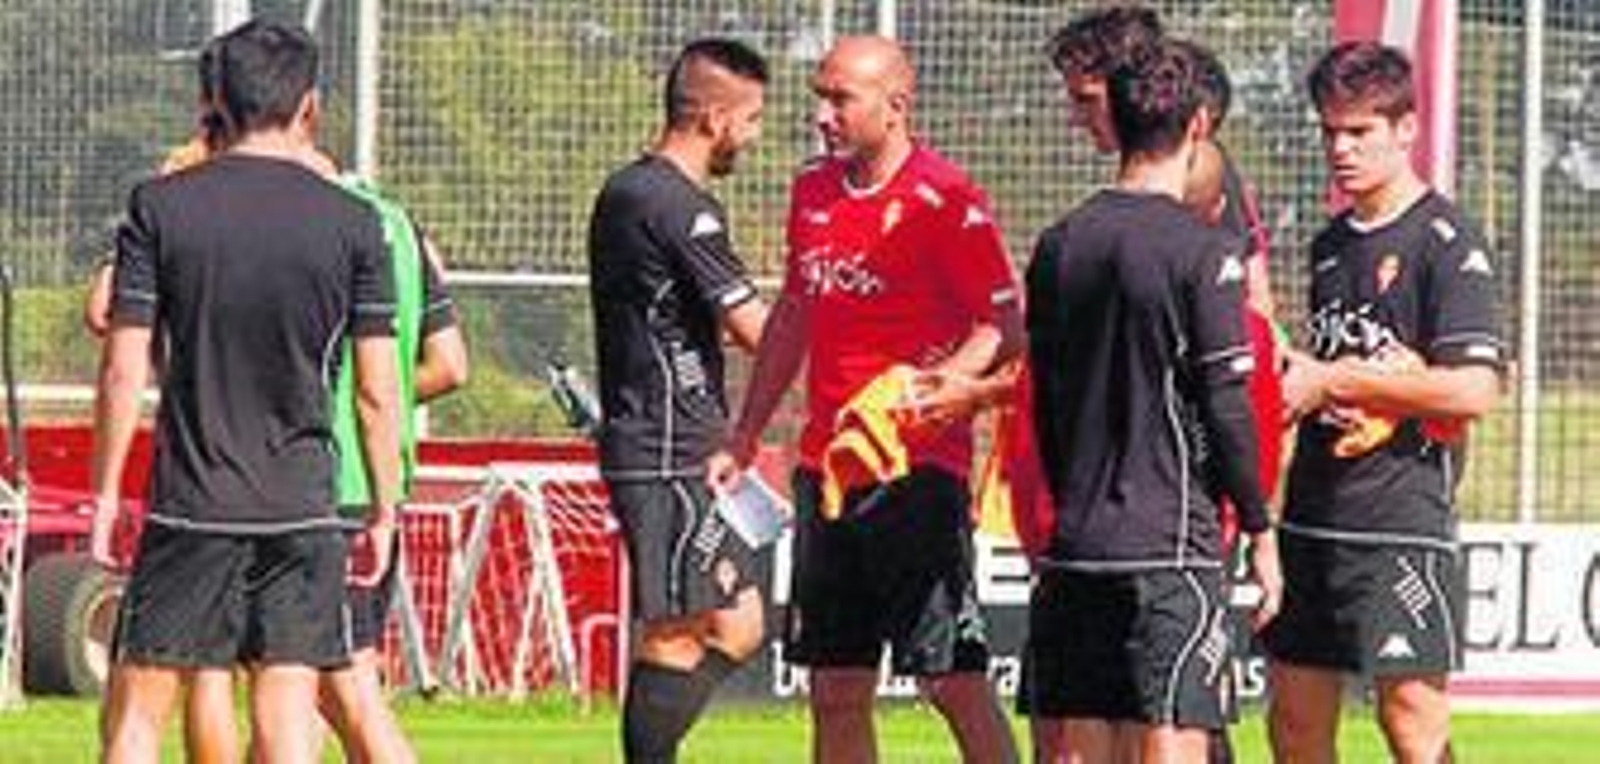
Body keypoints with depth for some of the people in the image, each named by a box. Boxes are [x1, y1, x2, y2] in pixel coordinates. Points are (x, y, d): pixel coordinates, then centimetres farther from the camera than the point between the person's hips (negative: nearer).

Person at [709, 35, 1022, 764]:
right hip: (827, 468, 7)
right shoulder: (813, 191, 12)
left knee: (952, 677, -9)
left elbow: (1004, 330, -12)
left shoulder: (945, 200, -10)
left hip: (918, 468, -7)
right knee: (835, 692, 8)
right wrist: (744, 439, 24)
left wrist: (924, 388, -26)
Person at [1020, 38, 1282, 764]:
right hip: (1173, 541, -6)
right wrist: (1260, 530, 0)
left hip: (1075, 541, 6)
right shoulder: (1201, 250, -9)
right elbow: (1226, 405, -10)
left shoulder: (1060, 245, 8)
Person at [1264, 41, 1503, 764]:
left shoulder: (1445, 242, -8)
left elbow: (1473, 389, -18)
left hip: (1403, 514, -8)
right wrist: (1293, 390, 3)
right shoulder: (1331, 243, 16)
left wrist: (1335, 382, -13)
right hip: (1313, 513, 8)